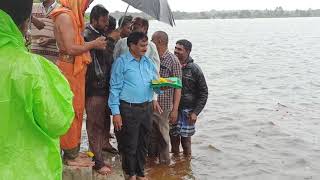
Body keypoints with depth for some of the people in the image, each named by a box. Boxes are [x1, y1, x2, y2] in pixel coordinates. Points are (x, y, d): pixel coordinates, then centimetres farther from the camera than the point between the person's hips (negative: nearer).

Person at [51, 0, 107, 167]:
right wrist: (93, 44, -11)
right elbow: (71, 48, -21)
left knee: (76, 111, 13)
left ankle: (73, 152, 23)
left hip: (75, 69, 10)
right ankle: (71, 156, 8)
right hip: (69, 69, -10)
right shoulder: (65, 16, -14)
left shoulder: (73, 16, 16)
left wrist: (95, 43, 7)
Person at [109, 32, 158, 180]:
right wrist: (116, 113, -12)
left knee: (143, 143, 13)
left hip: (147, 107, 5)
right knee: (130, 144, 3)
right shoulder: (121, 62, -4)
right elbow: (115, 88, -6)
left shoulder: (148, 62, 12)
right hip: (129, 108, -5)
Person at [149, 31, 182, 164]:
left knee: (162, 134, 5)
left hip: (163, 105, -5)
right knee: (151, 133, 15)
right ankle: (152, 158, 32)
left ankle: (164, 163, 20)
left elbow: (177, 87, -11)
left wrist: (175, 109, -15)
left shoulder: (173, 61, -9)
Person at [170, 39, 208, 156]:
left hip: (187, 110, -3)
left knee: (186, 140, 3)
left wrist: (195, 112, -9)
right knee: (173, 139, 9)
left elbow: (203, 92, -2)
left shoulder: (194, 70, -6)